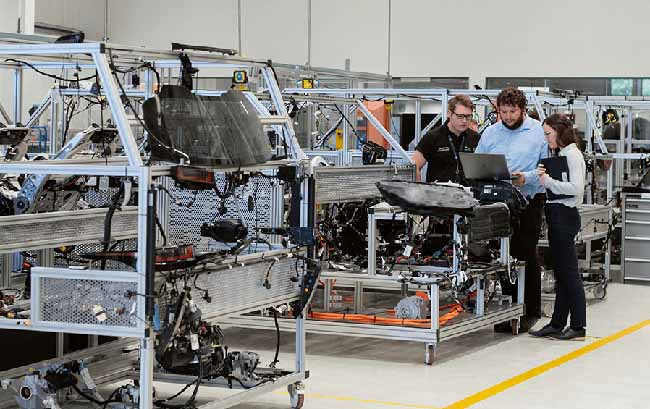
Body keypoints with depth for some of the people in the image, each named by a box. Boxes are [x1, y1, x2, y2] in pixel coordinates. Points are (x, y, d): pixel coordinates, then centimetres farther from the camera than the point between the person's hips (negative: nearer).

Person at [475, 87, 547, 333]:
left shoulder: (538, 132, 0)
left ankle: (531, 311, 7)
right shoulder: (490, 133, 11)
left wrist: (526, 177, -19)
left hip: (529, 200, -4)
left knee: (526, 254, -2)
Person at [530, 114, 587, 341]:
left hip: (565, 215, -10)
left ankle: (578, 327, 0)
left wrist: (549, 181, -15)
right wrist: (544, 178, 1)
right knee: (561, 273, 12)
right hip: (556, 215, 10)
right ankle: (557, 324, 16)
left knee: (569, 271, -5)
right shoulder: (560, 154, 17)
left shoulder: (572, 154, -11)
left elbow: (576, 188, -20)